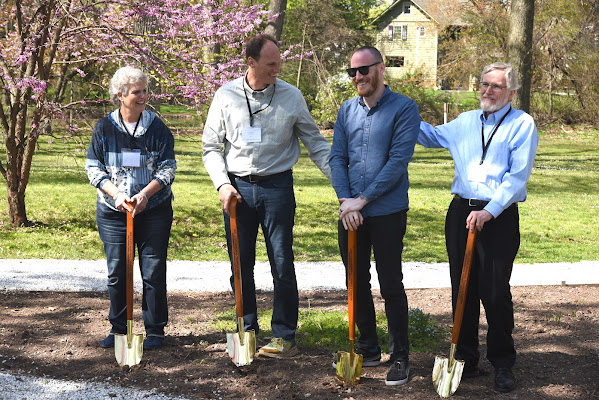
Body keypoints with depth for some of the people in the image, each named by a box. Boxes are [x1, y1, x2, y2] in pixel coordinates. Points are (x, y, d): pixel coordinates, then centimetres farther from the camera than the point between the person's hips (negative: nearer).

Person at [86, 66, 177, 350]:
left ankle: (155, 330, 14)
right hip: (113, 210, 1)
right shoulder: (104, 128, 1)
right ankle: (118, 328, 19)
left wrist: (145, 194, -16)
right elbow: (93, 167, 2)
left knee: (154, 272, 1)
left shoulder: (157, 127, 0)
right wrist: (115, 195, -12)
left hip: (154, 209, -1)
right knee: (116, 272, 5)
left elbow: (167, 168, -2)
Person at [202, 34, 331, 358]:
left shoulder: (291, 96, 1)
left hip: (277, 187, -1)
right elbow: (211, 147, 8)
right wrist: (222, 184, -6)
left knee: (282, 264, -1)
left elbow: (315, 144, 6)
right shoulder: (226, 96, 2)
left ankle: (284, 337, 10)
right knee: (241, 264, 7)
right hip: (237, 188, 1)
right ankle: (247, 331, 20)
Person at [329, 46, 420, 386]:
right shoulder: (347, 110, 8)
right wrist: (346, 201, -10)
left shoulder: (404, 108, -8)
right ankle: (368, 349, 27)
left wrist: (363, 200, -16)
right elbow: (337, 157, 5)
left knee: (391, 285, 1)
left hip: (387, 212, -5)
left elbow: (398, 160, -16)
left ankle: (400, 357, 12)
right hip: (351, 213, 5)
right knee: (357, 283, 13)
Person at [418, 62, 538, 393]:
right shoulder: (465, 122, 14)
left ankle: (503, 365, 11)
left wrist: (488, 211, -19)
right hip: (461, 212, 5)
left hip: (499, 216, -5)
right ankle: (466, 359, 19)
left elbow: (517, 176, -11)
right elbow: (430, 135, 32)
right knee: (463, 289, 8)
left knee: (495, 292, -4)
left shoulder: (522, 124, -2)